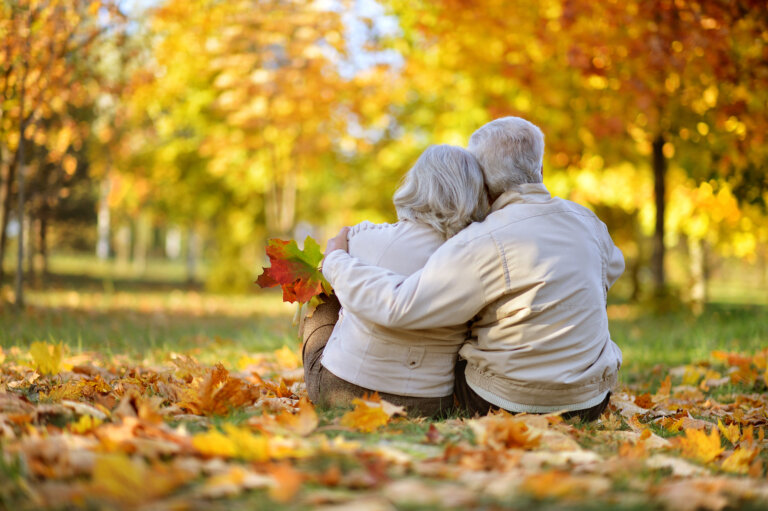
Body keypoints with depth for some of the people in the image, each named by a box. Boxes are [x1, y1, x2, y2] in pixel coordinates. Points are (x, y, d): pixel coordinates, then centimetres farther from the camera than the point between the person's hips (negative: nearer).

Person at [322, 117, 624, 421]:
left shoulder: (484, 244, -20)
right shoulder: (587, 221, 0)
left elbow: (398, 306, -23)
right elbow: (612, 266, 24)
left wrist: (336, 261, -7)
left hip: (510, 403, -5)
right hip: (591, 404, 5)